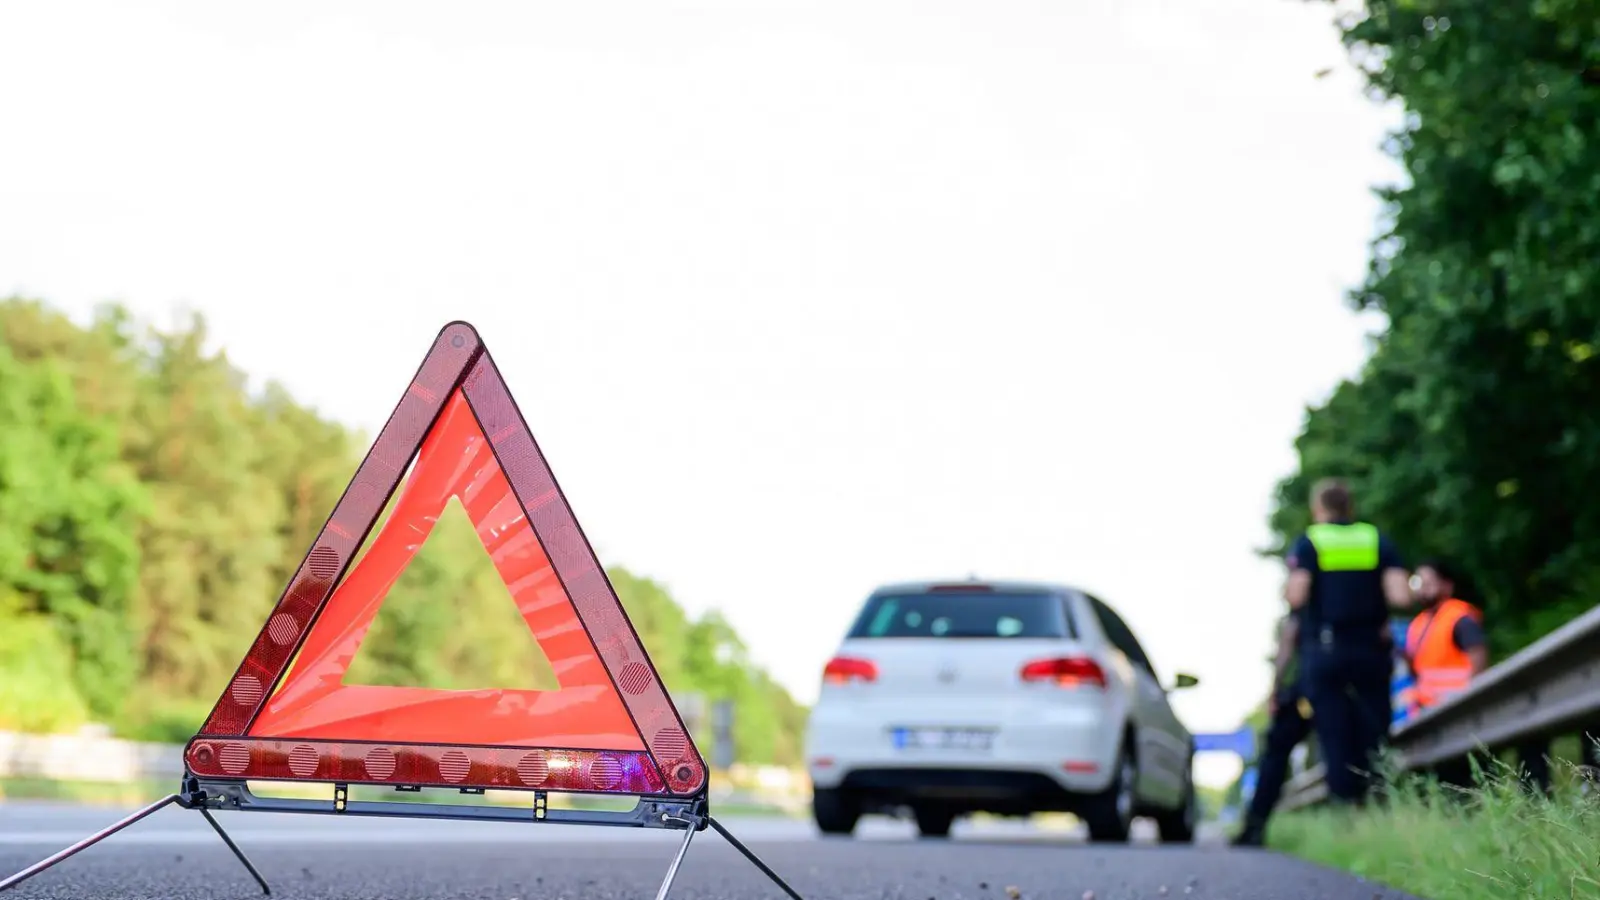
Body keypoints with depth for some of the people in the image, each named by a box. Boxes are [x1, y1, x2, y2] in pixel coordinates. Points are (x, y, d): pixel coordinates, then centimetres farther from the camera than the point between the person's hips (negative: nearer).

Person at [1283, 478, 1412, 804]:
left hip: (1323, 651, -2)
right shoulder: (1378, 540, 6)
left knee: (1334, 734, -1)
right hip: (1371, 649, 2)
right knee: (1375, 732, 8)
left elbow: (1297, 597, -14)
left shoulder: (1307, 544, -1)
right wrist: (1372, 598, 14)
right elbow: (1401, 596, -5)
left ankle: (1345, 801, -6)